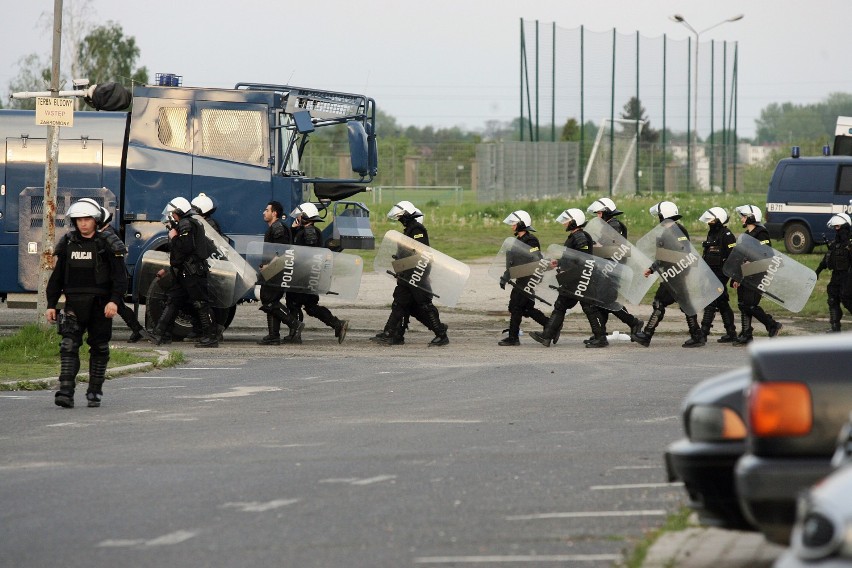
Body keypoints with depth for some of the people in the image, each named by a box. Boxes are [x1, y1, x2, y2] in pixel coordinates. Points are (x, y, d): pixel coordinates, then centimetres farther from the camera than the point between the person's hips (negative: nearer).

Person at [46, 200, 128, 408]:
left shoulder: (107, 244, -2)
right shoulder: (68, 244, 9)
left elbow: (120, 276, -7)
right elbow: (57, 277, 15)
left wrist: (114, 301, -20)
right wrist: (51, 304, 9)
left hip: (100, 304, -2)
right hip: (74, 303, 2)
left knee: (99, 348, 5)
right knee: (69, 345, -12)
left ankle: (95, 392, 15)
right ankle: (66, 392, -19)